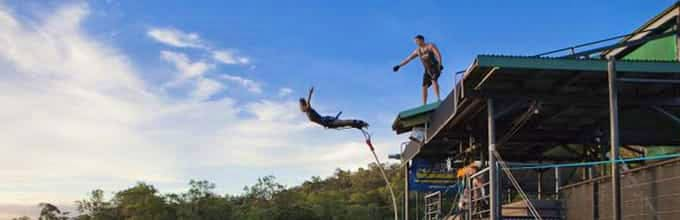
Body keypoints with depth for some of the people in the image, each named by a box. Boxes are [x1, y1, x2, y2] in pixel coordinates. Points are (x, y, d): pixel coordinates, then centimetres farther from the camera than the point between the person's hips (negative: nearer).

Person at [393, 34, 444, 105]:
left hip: (435, 67, -6)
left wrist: (440, 64, -31)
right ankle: (424, 105, -8)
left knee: (433, 80, -31)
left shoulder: (431, 46, -4)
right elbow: (408, 59, 14)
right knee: (424, 86, -5)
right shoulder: (417, 51, 11)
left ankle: (438, 99, -40)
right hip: (427, 70, 6)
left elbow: (438, 55, -16)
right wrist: (399, 66, 10)